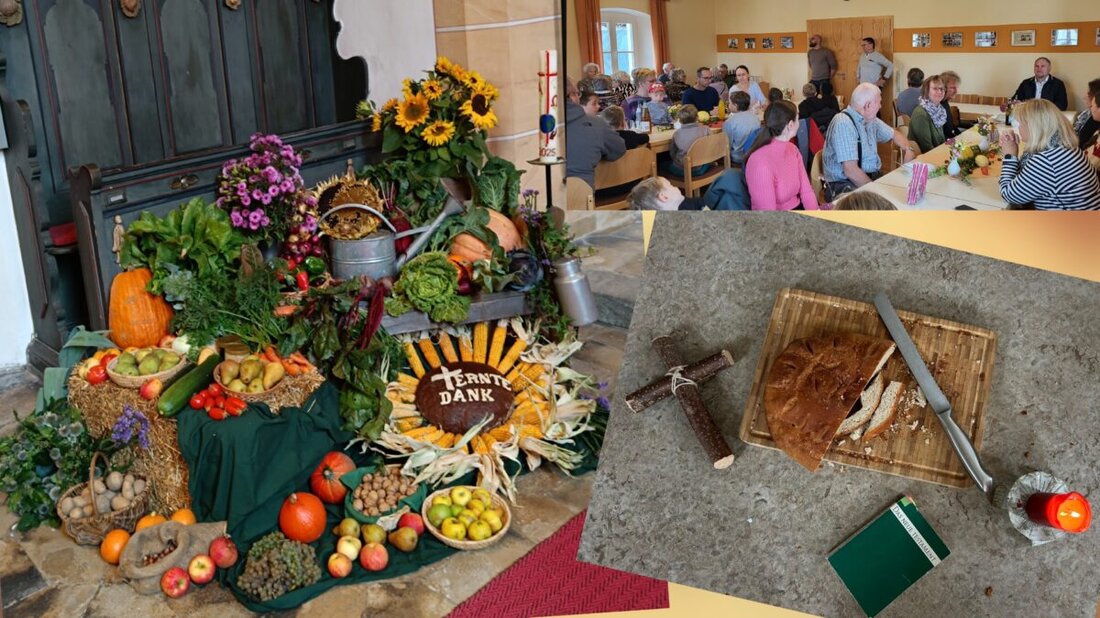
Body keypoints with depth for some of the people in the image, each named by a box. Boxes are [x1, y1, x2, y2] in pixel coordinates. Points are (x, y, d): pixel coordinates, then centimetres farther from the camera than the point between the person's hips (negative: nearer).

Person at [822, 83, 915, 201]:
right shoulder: (843, 124, -19)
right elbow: (850, 170, -26)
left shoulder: (871, 120, 10)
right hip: (845, 185, -9)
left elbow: (894, 134, 31)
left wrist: (908, 150, 11)